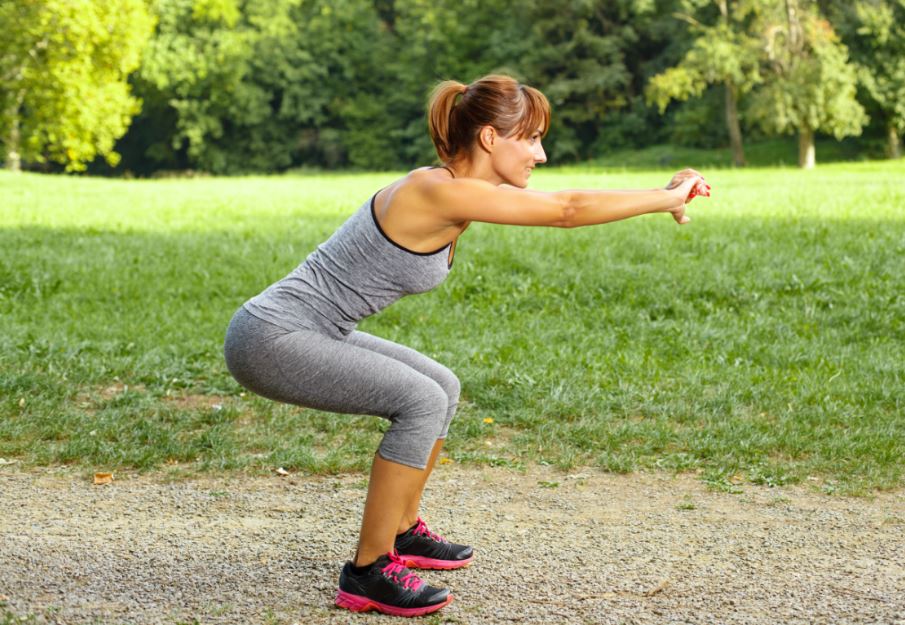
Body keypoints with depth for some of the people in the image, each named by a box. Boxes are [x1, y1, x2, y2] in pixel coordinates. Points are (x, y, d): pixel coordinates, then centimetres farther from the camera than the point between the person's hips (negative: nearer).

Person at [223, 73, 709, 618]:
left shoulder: (455, 188, 6)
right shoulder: (441, 192, -22)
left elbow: (562, 206, 15)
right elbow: (567, 211, -20)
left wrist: (664, 195, 12)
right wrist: (667, 199, -9)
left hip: (308, 331, 10)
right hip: (270, 340, -10)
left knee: (442, 389, 15)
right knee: (422, 402, -19)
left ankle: (401, 533, 30)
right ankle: (368, 574, -8)